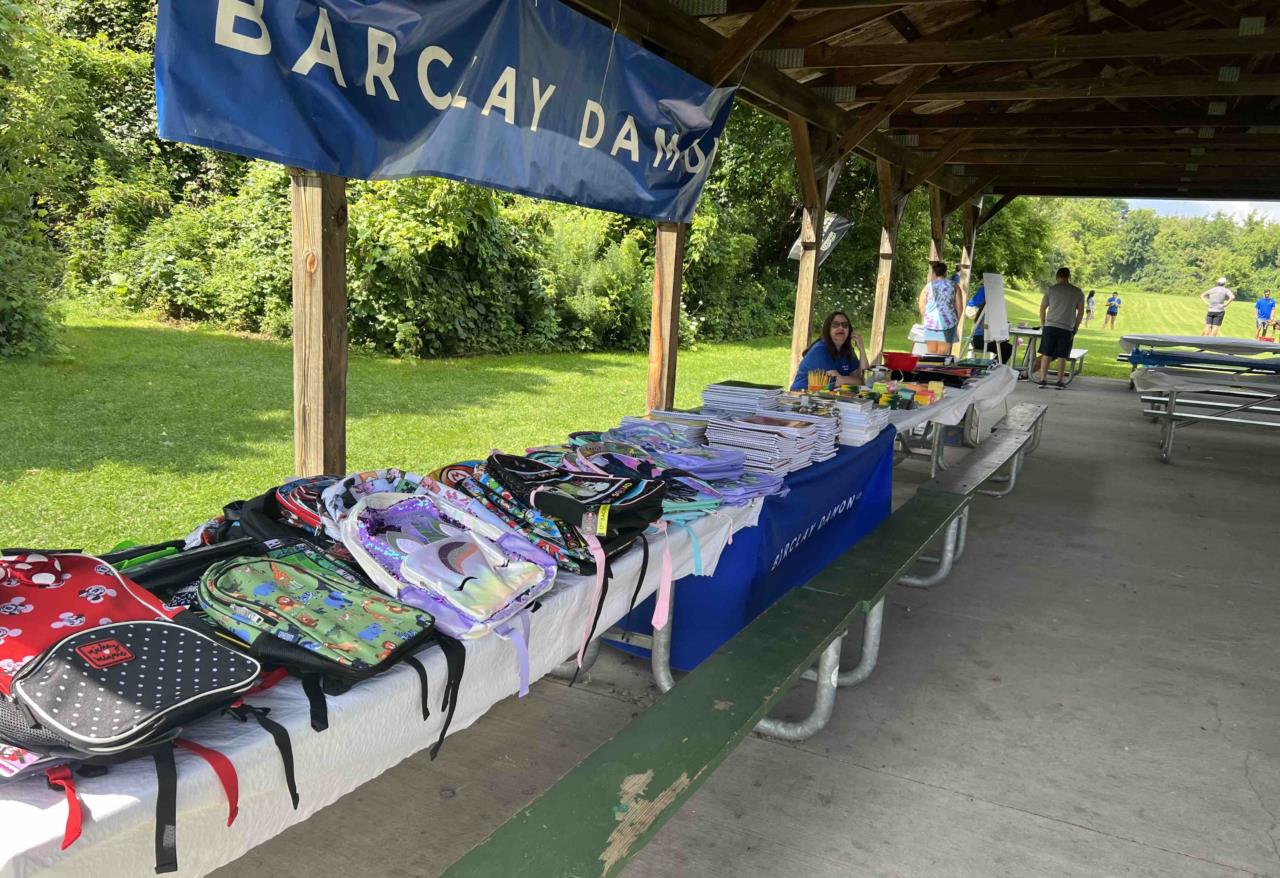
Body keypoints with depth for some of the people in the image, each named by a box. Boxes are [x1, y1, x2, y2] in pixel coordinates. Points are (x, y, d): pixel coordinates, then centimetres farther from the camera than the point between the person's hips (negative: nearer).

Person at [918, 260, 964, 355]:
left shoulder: (929, 286, 5)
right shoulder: (954, 286, 5)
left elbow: (921, 306, 3)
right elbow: (959, 306, 3)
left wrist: (924, 319, 18)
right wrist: (957, 321, 14)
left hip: (931, 322, 1)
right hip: (948, 322, -1)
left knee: (931, 354, 6)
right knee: (943, 354, 0)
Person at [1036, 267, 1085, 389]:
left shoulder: (1051, 289, 2)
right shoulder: (1078, 292, 4)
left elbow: (1042, 308, 5)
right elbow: (1081, 312, 5)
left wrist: (1043, 324, 16)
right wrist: (1075, 328, 13)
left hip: (1050, 327, 0)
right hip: (1067, 329, 0)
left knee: (1046, 354, 4)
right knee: (1062, 356, 4)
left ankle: (1043, 379, 3)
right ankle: (1060, 381, 6)